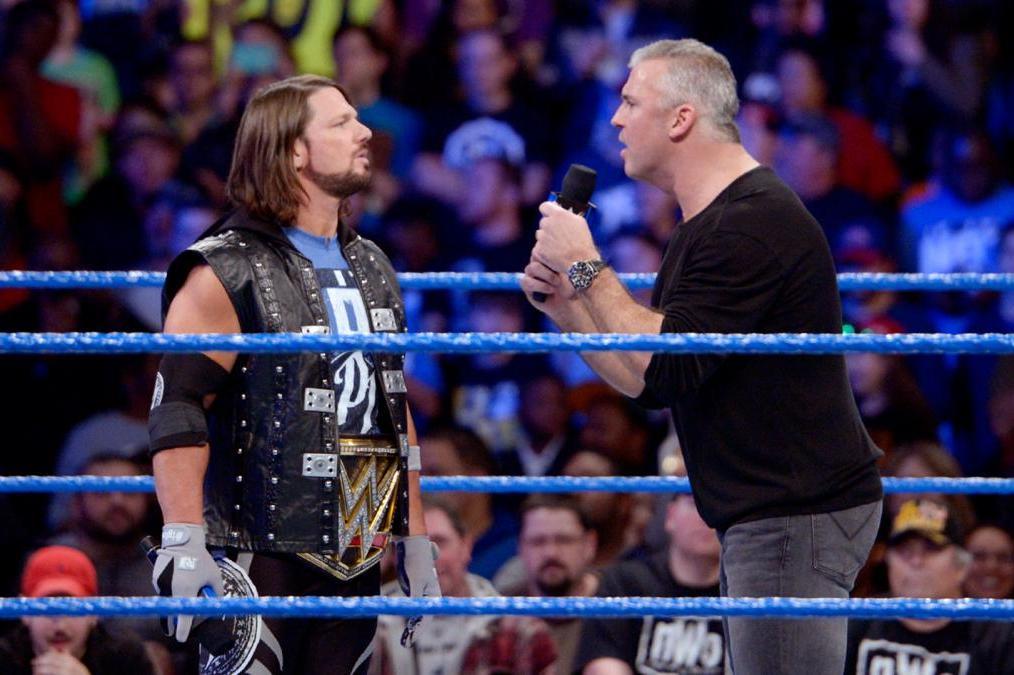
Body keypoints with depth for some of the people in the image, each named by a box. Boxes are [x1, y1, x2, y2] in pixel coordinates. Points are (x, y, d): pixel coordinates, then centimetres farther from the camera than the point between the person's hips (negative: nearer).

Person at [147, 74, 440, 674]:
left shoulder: (373, 271, 18)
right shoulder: (227, 274, -5)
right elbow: (176, 412, -12)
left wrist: (416, 544, 19)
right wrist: (184, 542, -21)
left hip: (357, 561, 7)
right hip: (260, 560, -7)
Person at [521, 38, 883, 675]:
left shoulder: (753, 223, -17)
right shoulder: (707, 226, 18)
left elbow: (667, 368, -23)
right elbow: (648, 381, 18)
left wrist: (586, 266, -16)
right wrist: (565, 304, 6)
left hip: (798, 516, -11)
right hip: (762, 514, 11)